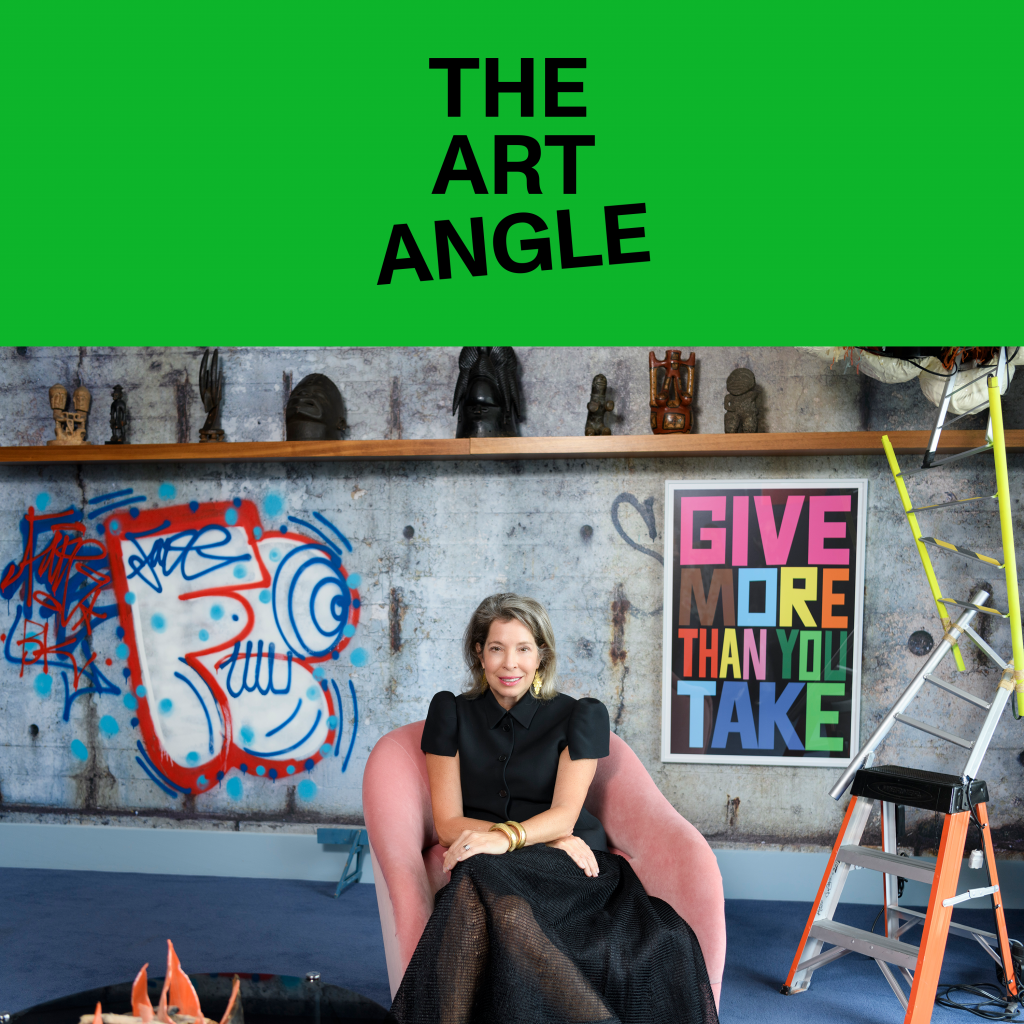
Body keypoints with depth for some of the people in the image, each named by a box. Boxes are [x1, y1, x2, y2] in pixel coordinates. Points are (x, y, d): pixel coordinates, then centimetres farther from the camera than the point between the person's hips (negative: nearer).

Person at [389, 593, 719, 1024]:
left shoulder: (581, 715, 7)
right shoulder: (451, 713, 9)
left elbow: (564, 815, -3)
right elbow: (448, 823, 3)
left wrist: (508, 836, -26)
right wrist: (549, 839, -9)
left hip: (566, 874, -1)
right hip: (486, 872, 2)